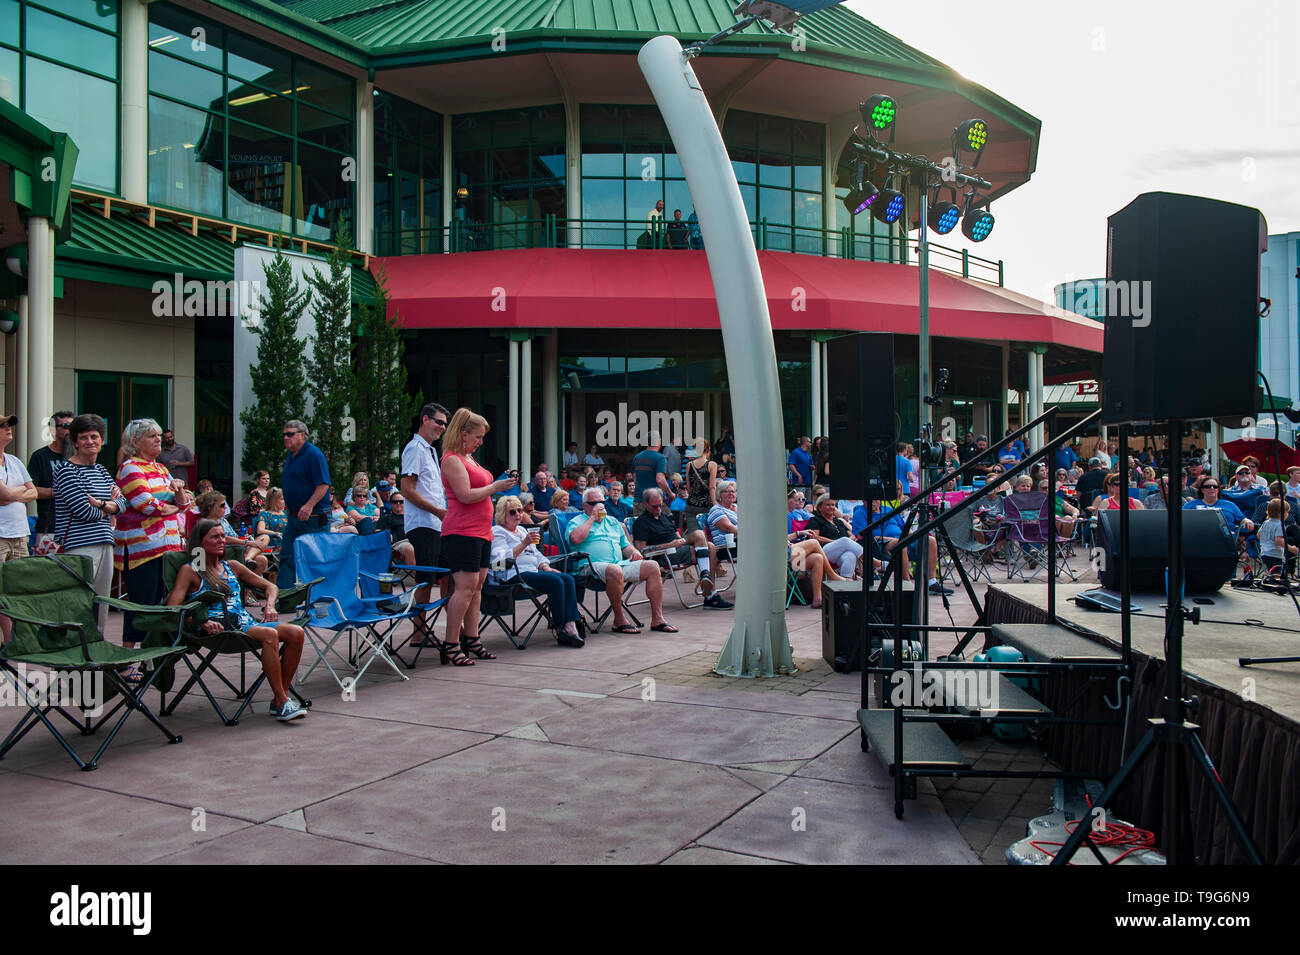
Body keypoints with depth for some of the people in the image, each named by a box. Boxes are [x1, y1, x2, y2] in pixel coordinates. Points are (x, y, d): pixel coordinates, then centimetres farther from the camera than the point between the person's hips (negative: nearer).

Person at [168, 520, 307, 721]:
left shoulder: (232, 567, 22)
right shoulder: (190, 571, 6)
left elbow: (270, 586, 27)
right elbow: (172, 609, -7)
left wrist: (270, 606, 6)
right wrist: (202, 622, -21)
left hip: (245, 623, 6)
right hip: (219, 629, -6)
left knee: (296, 633, -20)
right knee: (270, 634, -34)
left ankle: (281, 698, -15)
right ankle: (282, 704, -30)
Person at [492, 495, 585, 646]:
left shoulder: (522, 530, 28)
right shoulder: (497, 532, 2)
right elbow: (501, 559, -13)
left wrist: (546, 567, 11)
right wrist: (524, 544, -21)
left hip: (533, 571, 8)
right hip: (514, 575, -8)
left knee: (568, 579, -18)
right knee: (555, 582, -29)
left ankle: (571, 625, -28)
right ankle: (560, 630, -22)